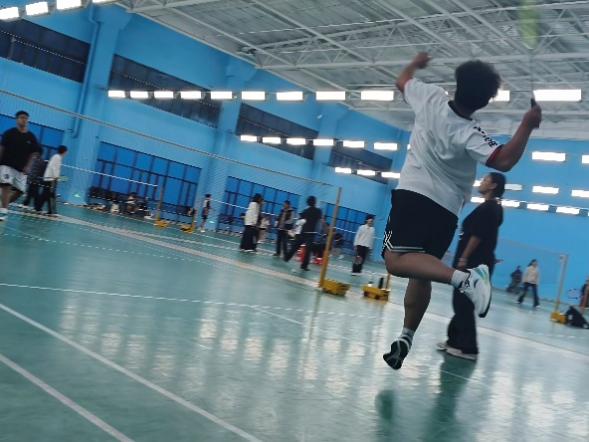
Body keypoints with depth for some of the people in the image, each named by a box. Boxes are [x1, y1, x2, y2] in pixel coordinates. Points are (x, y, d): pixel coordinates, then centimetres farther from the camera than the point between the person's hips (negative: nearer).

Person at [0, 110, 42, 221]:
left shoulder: (31, 137, 4)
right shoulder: (9, 133, 0)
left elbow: (34, 153, 5)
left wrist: (28, 166, -4)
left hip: (22, 168, 3)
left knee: (19, 191, 0)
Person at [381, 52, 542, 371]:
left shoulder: (431, 98, -8)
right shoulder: (470, 135, -15)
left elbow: (402, 82, 12)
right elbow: (504, 162, -27)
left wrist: (416, 63, 33)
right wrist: (527, 126, -16)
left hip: (413, 194, -1)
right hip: (446, 209, 2)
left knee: (396, 260, -18)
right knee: (421, 272, 10)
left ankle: (464, 278, -38)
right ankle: (406, 338, 9)